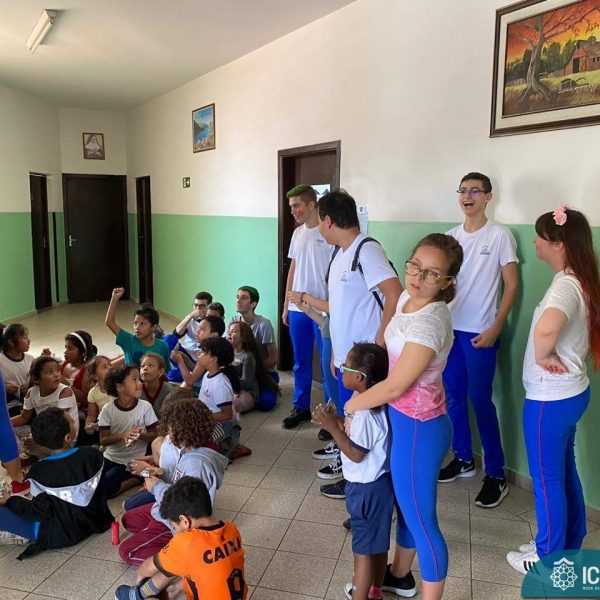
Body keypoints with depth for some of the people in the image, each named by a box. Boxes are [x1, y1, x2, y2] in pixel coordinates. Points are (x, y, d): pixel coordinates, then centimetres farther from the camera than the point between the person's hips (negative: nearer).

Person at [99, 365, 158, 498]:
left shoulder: (145, 407, -11)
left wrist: (141, 435, -25)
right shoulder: (108, 409, -7)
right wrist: (123, 435, -27)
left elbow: (154, 435, -3)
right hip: (110, 458, 4)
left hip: (132, 462, -4)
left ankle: (136, 479, 3)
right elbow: (103, 440, -8)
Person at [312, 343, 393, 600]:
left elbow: (356, 454, -25)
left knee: (363, 547, 6)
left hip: (366, 488, -10)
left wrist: (332, 427, -26)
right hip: (374, 483, 10)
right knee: (377, 542, 24)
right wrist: (334, 420, -1)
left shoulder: (365, 412, -30)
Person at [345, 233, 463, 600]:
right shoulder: (407, 299, -1)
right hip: (404, 420, 10)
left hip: (418, 429, -9)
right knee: (405, 505, 27)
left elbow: (395, 387, -24)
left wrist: (351, 405, -9)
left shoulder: (428, 323, -29)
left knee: (421, 521, 8)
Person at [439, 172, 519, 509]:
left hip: (480, 331, -5)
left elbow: (512, 286, -6)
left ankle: (496, 475, 11)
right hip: (450, 327, 5)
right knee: (453, 395, 11)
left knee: (480, 399, -3)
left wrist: (495, 329, -12)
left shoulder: (500, 235, -5)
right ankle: (464, 459, 28)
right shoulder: (450, 237, 9)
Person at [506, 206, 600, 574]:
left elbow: (546, 327, -46)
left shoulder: (565, 285, -25)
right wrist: (556, 356, 5)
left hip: (550, 398, -9)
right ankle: (570, 544, 41)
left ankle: (549, 557, 28)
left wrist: (542, 356, -26)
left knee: (547, 478, 9)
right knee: (565, 471, 23)